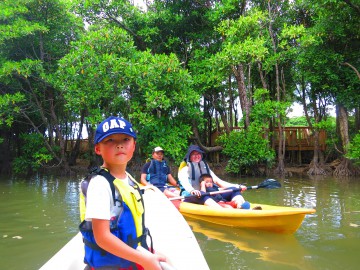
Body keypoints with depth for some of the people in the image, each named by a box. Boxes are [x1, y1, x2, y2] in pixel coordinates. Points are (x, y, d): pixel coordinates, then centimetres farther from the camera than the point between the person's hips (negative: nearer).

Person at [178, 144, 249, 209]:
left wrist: (237, 186, 1)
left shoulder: (206, 169, 25)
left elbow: (218, 181, 16)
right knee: (201, 194, -38)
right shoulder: (185, 169, 10)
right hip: (190, 197, -5)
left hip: (209, 196, 5)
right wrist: (192, 190, -36)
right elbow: (184, 183, -11)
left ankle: (241, 206, -47)